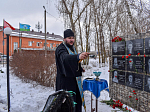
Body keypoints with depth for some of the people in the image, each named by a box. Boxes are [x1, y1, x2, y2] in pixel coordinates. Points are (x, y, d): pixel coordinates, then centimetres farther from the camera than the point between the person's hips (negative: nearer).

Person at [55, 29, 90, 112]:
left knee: (77, 100, 17)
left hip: (74, 79, 9)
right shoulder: (60, 49, -17)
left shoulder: (72, 48, 12)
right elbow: (65, 58, -41)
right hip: (66, 81, -8)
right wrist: (78, 56, -58)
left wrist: (80, 68, 15)